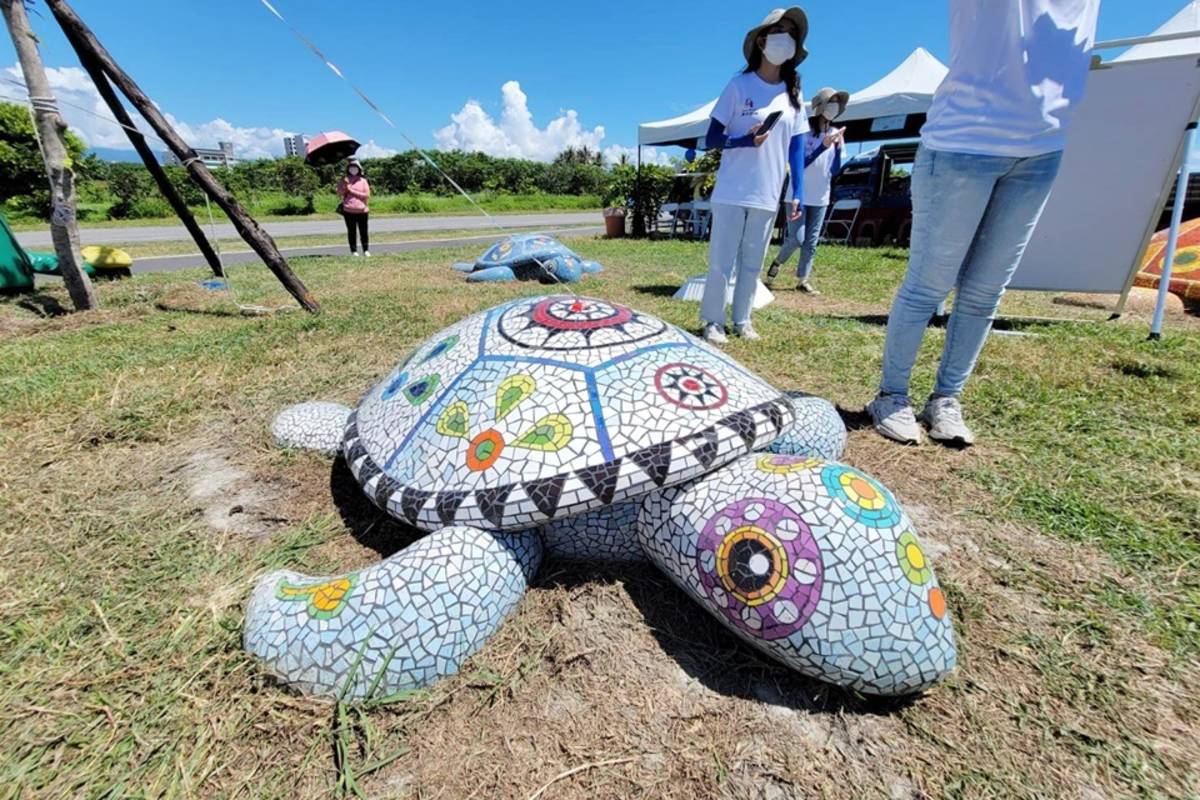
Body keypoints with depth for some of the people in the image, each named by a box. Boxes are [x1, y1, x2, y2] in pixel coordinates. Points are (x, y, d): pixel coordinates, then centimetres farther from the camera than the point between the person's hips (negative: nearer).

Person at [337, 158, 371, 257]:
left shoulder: (363, 181, 8)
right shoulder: (344, 180, 11)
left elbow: (367, 195, -2)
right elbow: (339, 193, 8)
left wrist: (352, 191, -4)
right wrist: (345, 186, -10)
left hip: (362, 210, 0)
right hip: (348, 211, 1)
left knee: (363, 231, 1)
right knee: (351, 231, 1)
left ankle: (366, 250, 9)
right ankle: (354, 251, 4)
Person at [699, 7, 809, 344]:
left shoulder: (793, 94, 11)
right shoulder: (739, 85, 1)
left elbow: (796, 148, 12)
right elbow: (711, 139, -1)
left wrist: (798, 192, 3)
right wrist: (745, 140, -19)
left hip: (767, 196, 4)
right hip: (731, 193, -3)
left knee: (752, 264, 8)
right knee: (721, 262, -2)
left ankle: (742, 321, 18)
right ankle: (713, 321, 9)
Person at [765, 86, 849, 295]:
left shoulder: (836, 134, 5)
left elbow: (835, 172, 2)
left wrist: (839, 147, -12)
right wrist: (823, 146, -22)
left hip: (820, 197, 5)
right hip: (798, 194, -5)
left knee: (811, 242, 3)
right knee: (796, 239, -10)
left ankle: (803, 280, 11)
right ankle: (777, 263, 18)